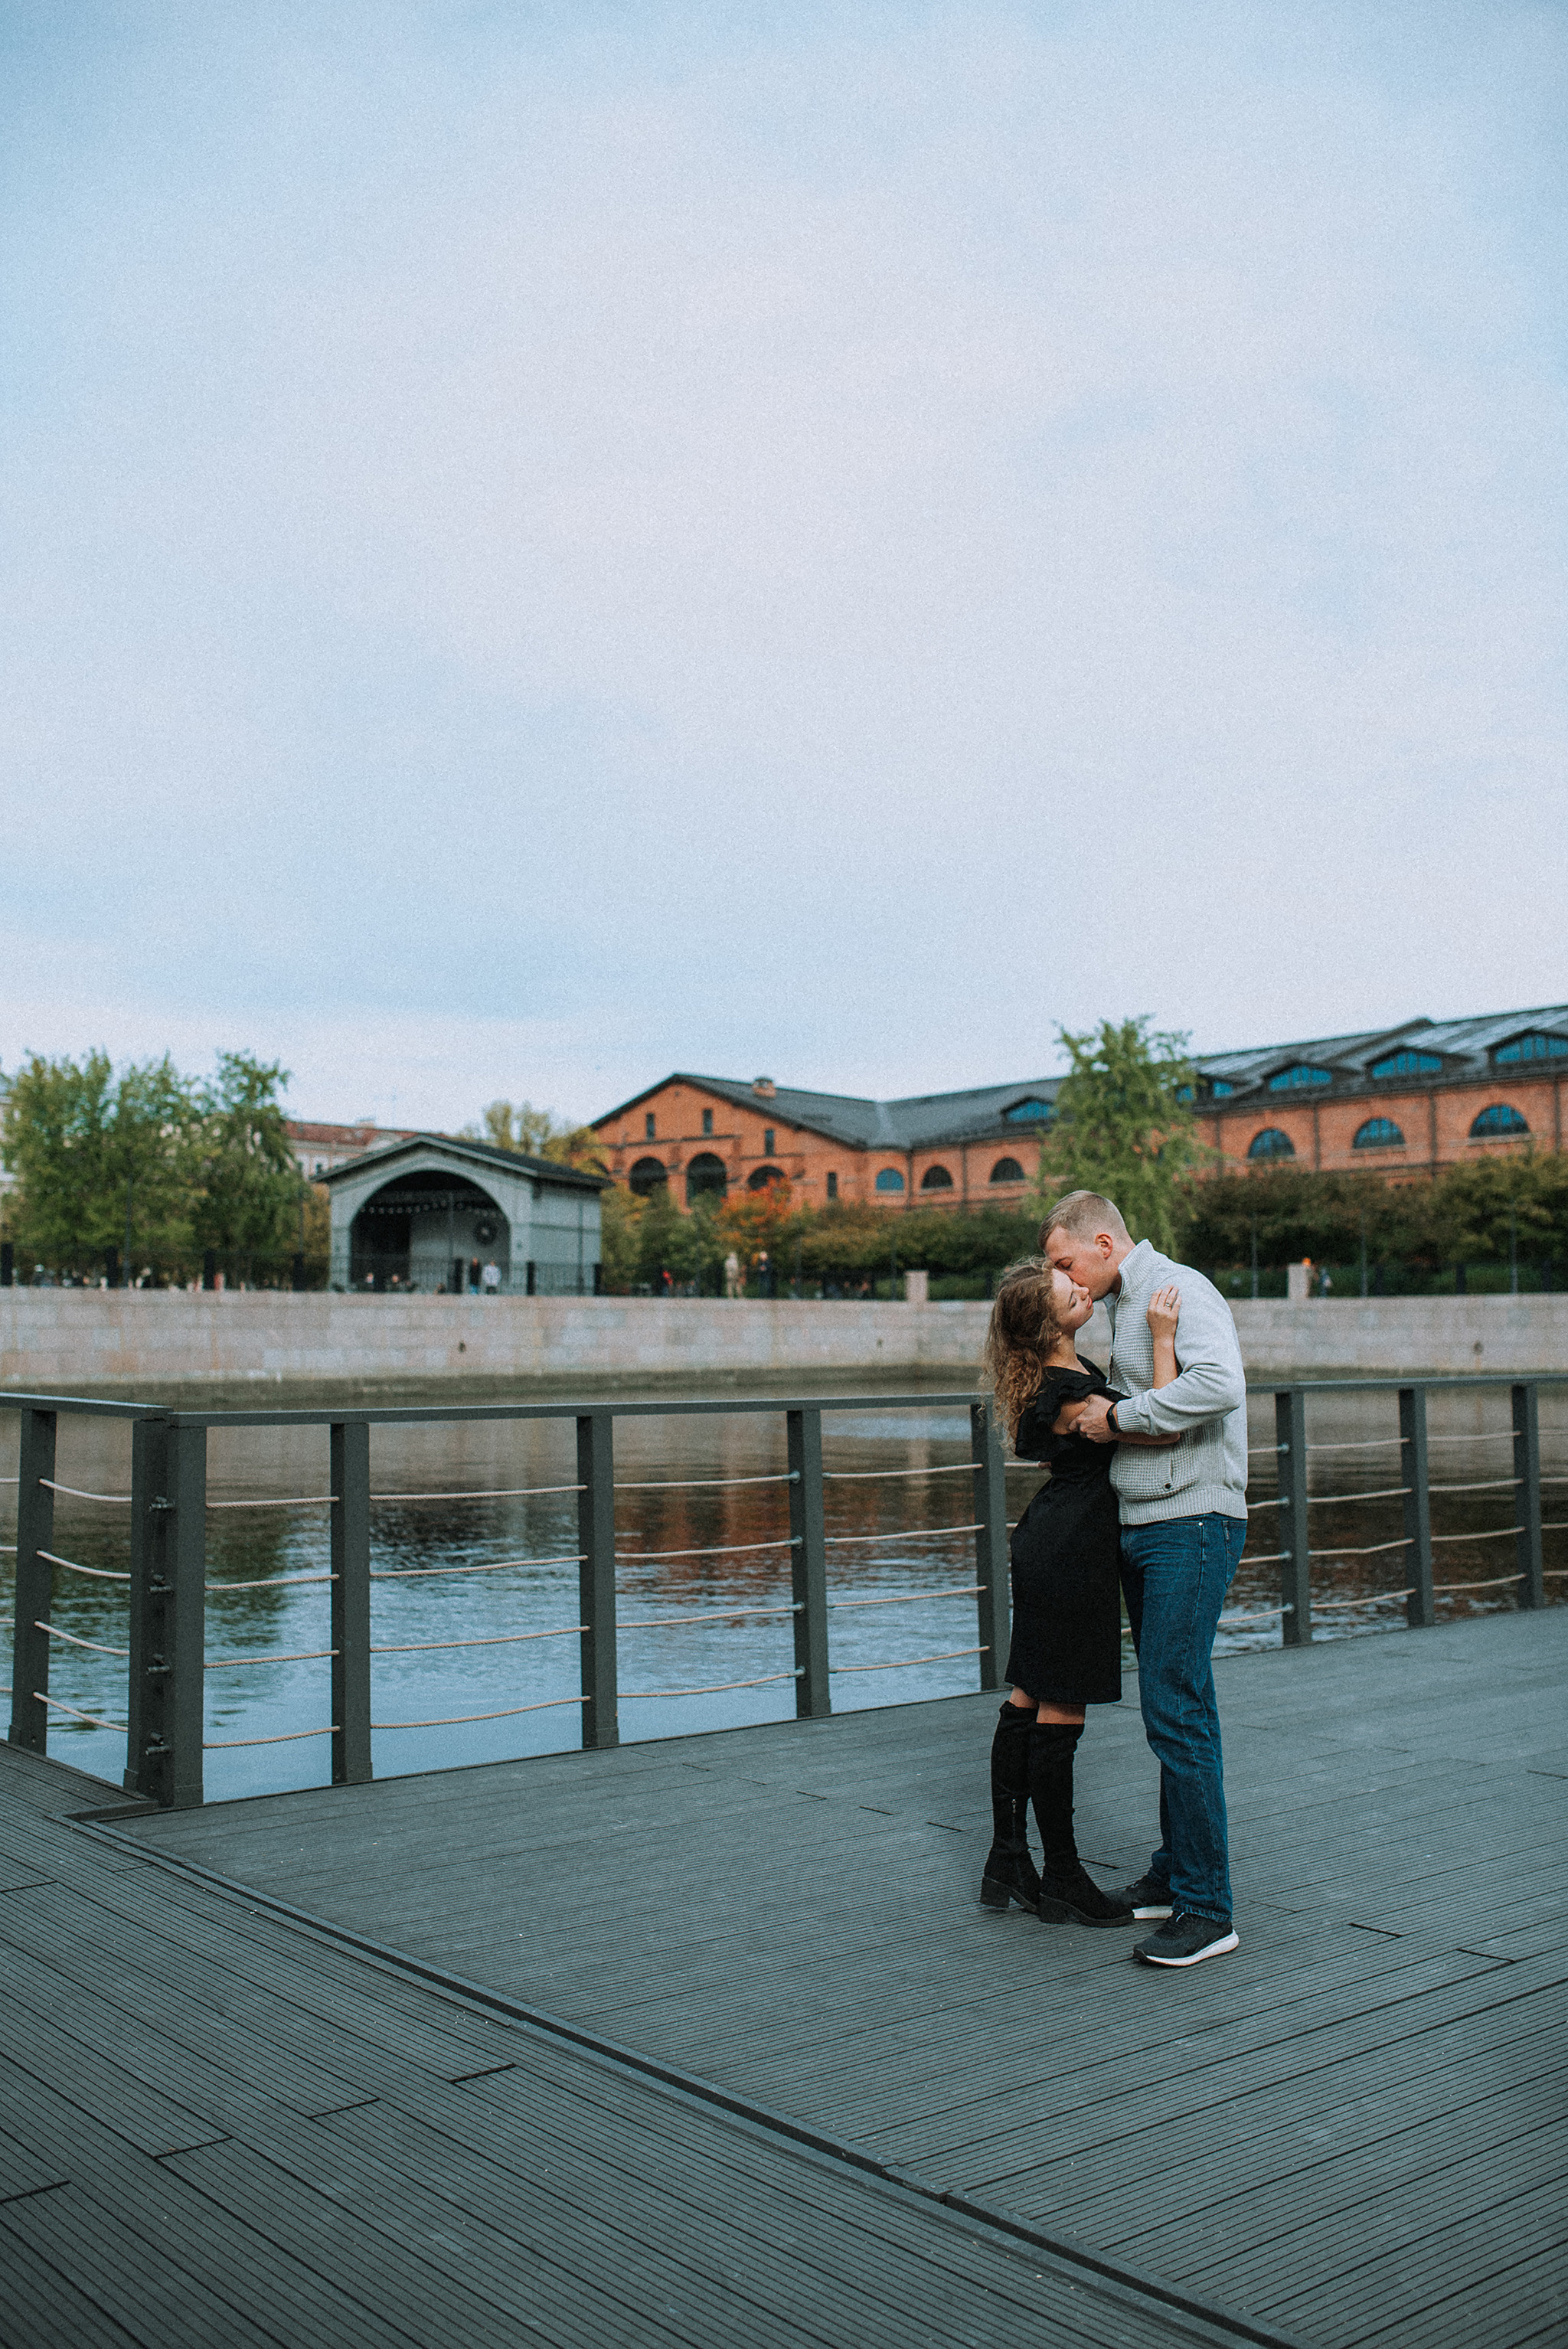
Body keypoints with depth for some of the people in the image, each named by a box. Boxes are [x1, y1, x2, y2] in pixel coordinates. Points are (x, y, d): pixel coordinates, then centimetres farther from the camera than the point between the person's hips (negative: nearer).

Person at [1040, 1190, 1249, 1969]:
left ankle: (1207, 1909, -4)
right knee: (1172, 1705, 15)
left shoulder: (1178, 1288, -12)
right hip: (1142, 1525, 10)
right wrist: (1102, 1415, 8)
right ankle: (1175, 1875, 24)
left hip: (1191, 1524, -10)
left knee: (1175, 1708, -10)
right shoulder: (1125, 1306, 17)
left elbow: (1220, 1384, -28)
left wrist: (1119, 1416, -19)